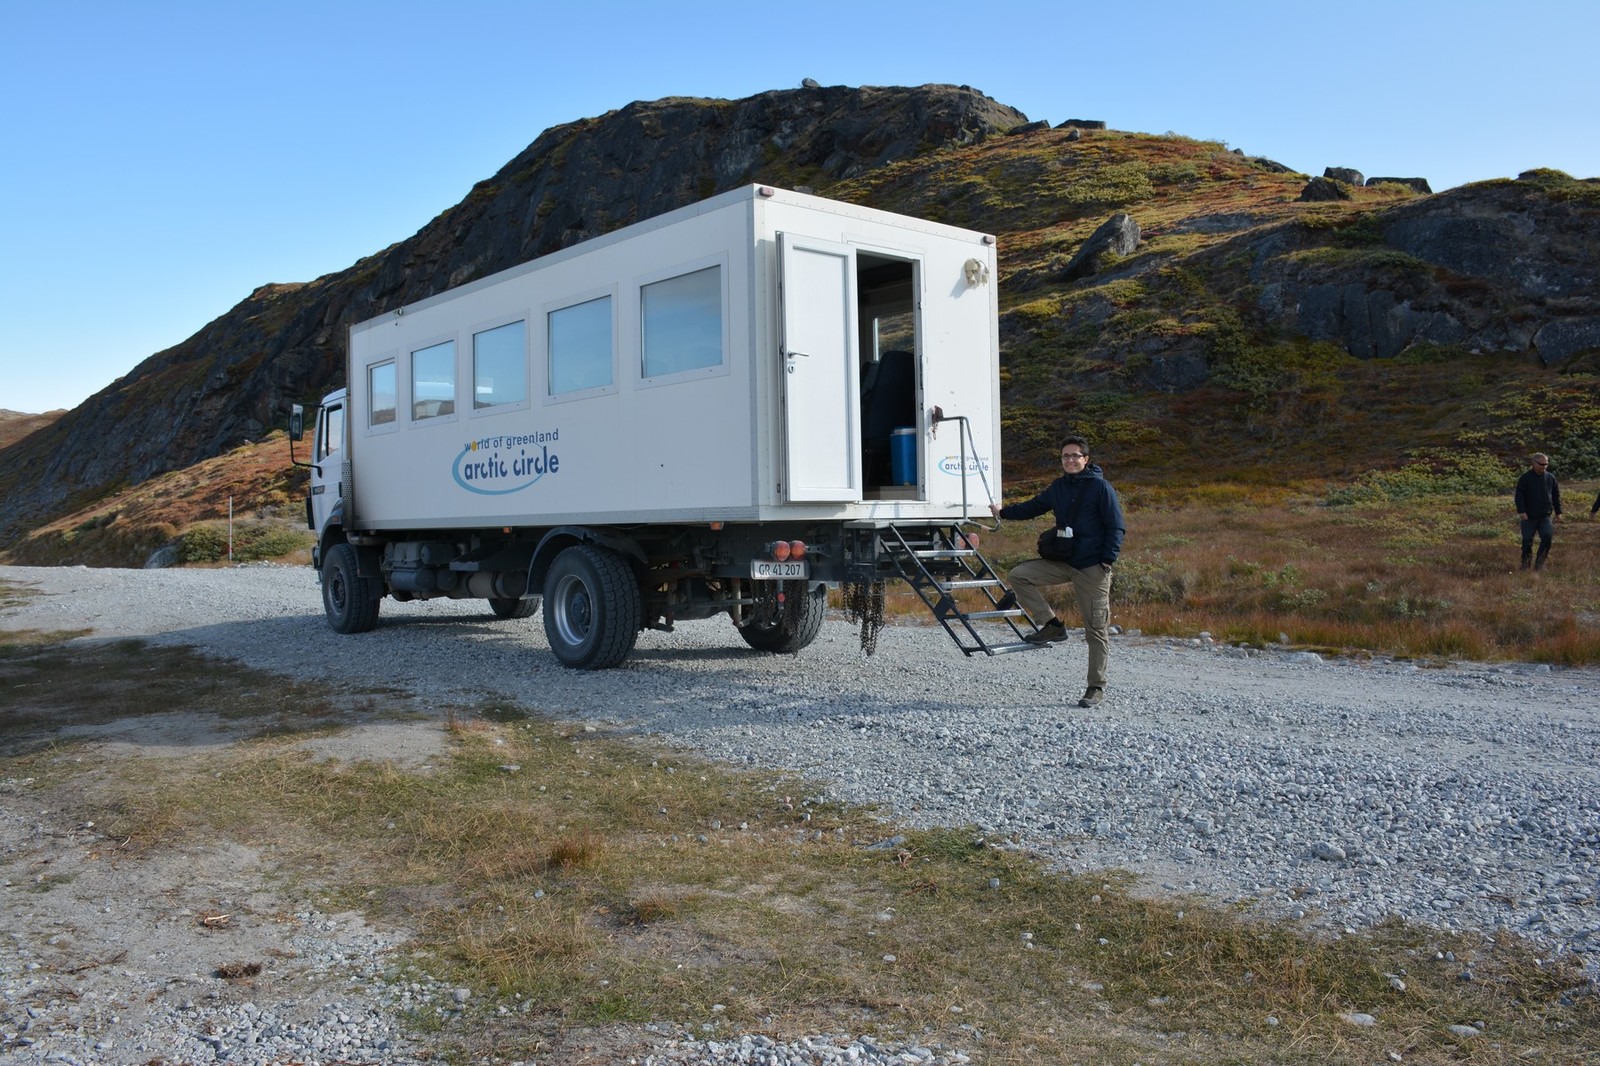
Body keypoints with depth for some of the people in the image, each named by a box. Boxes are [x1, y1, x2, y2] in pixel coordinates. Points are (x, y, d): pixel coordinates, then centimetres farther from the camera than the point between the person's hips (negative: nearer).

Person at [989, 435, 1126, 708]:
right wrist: (1003, 512, 22)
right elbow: (1033, 507, 26)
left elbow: (1116, 526, -9)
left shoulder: (1100, 486, -7)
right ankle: (1052, 625, 1)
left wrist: (1108, 559, -17)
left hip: (1093, 567, -6)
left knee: (1096, 628, -2)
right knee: (1019, 575, -8)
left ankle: (1097, 687, 9)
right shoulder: (1059, 487, 11)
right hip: (1062, 562, 6)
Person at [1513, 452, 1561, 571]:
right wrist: (1521, 511, -20)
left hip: (1545, 516, 2)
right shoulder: (1525, 478, -4)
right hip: (1529, 517, -2)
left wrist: (1558, 512, 12)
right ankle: (1525, 563, 16)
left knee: (1547, 536, -15)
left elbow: (1556, 496, 15)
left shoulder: (1550, 478, 8)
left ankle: (1539, 563, -2)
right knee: (1527, 540, 0)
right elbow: (1519, 495, -9)